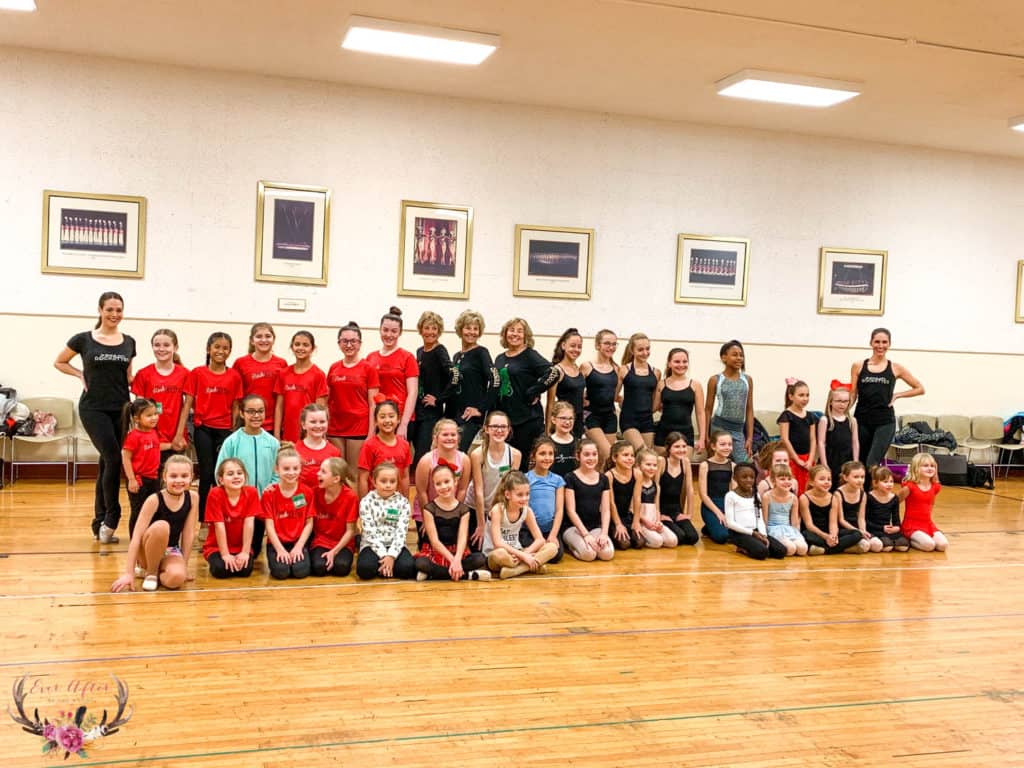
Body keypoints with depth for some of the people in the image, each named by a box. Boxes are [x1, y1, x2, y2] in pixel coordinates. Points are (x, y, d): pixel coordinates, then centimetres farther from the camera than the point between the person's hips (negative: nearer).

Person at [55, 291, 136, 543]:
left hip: (120, 409, 3)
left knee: (107, 464, 7)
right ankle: (111, 519, -3)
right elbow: (59, 362, 12)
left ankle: (100, 524, 15)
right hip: (93, 408, -3)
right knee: (113, 459, -17)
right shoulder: (83, 339, -1)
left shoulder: (128, 342, 8)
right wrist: (81, 375, -1)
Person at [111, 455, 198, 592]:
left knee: (177, 577, -33)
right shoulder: (154, 500, -20)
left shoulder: (193, 497, -10)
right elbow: (136, 536, -24)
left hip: (171, 551, 2)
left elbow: (189, 533, -4)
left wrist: (184, 566, -3)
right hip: (147, 550, -2)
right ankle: (150, 572, -11)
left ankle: (158, 570, 5)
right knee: (160, 526, -36)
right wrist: (128, 573, -29)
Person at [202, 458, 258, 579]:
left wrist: (245, 552, -17)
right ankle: (219, 560, 8)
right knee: (221, 569, -26)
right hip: (216, 547, -1)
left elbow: (249, 523, -14)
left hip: (241, 547, 1)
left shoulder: (251, 492, -12)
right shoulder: (215, 494, -18)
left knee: (245, 569, -23)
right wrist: (225, 554, -19)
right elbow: (219, 526, -19)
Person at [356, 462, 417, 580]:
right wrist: (384, 555, -19)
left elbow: (401, 532, -6)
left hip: (394, 546, 1)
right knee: (365, 568, -32)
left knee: (407, 567, -29)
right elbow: (370, 532, -10)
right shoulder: (367, 501, -4)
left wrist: (391, 555, -19)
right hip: (373, 545, -1)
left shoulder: (402, 502, 0)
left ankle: (382, 568, -2)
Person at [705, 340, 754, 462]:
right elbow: (708, 409, 4)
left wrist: (750, 437, 4)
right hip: (719, 428, -3)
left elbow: (749, 410, 9)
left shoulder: (747, 380, 9)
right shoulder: (715, 380, 0)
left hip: (738, 430, 3)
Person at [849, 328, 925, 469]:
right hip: (862, 420, 2)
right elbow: (852, 394, 5)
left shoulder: (895, 368, 5)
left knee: (872, 464, -14)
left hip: (885, 421, -2)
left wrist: (897, 395, 1)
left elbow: (920, 389, 12)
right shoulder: (858, 366, 6)